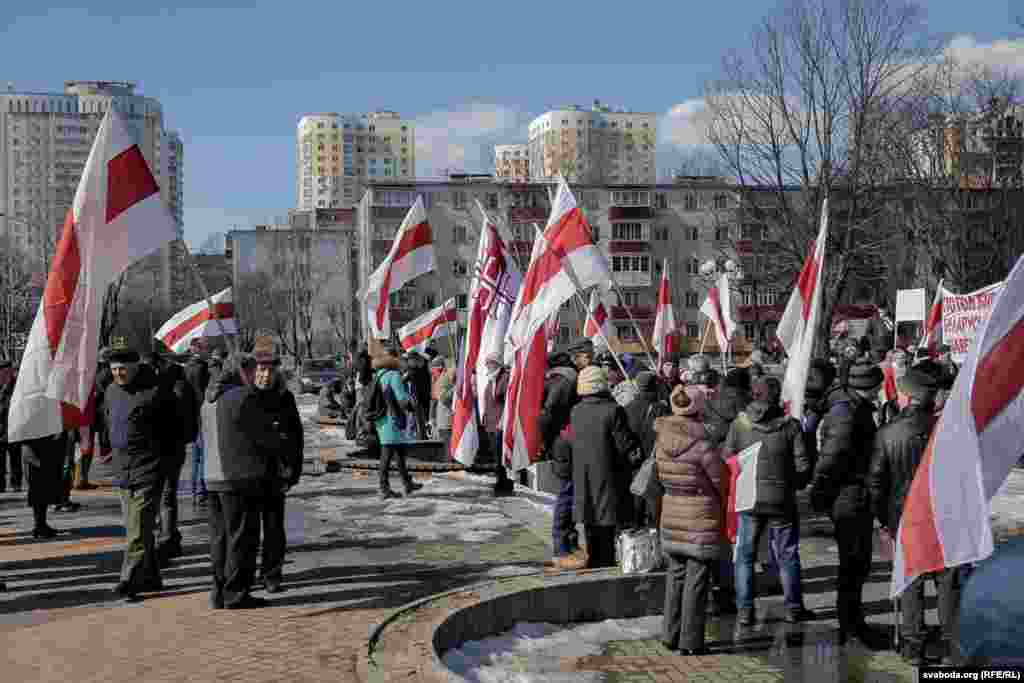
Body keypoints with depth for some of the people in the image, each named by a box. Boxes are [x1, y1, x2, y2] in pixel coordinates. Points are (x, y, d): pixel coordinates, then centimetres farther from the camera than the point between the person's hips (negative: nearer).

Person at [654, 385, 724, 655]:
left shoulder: (661, 441, -1)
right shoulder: (703, 446, -19)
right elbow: (721, 483, -9)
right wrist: (722, 509, 9)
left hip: (671, 516, 6)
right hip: (702, 518, -6)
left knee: (675, 575, 17)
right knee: (697, 579, 3)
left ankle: (671, 634, 25)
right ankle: (691, 642, 8)